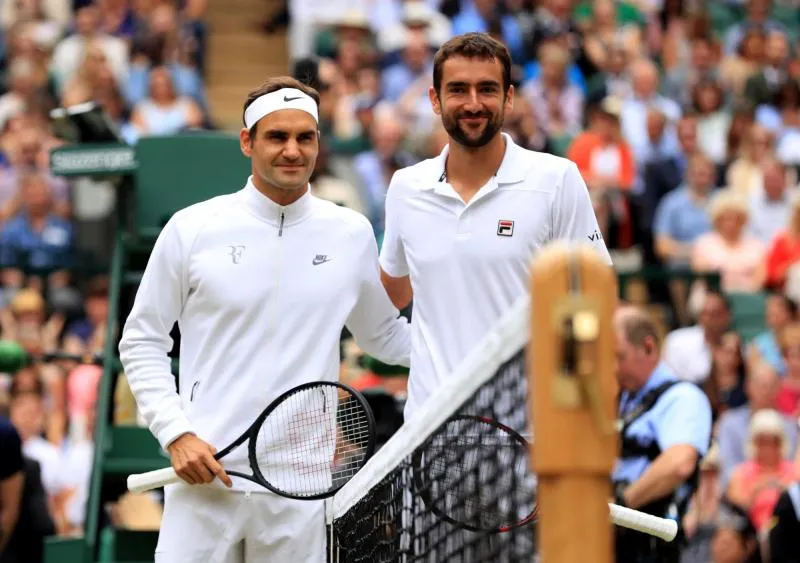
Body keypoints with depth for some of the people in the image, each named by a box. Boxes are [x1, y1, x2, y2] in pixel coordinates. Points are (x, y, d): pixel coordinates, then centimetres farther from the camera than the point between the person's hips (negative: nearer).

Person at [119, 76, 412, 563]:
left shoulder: (352, 233, 8)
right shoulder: (192, 229, 1)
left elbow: (384, 336, 21)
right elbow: (142, 342, 6)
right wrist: (176, 434, -6)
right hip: (204, 476, -2)